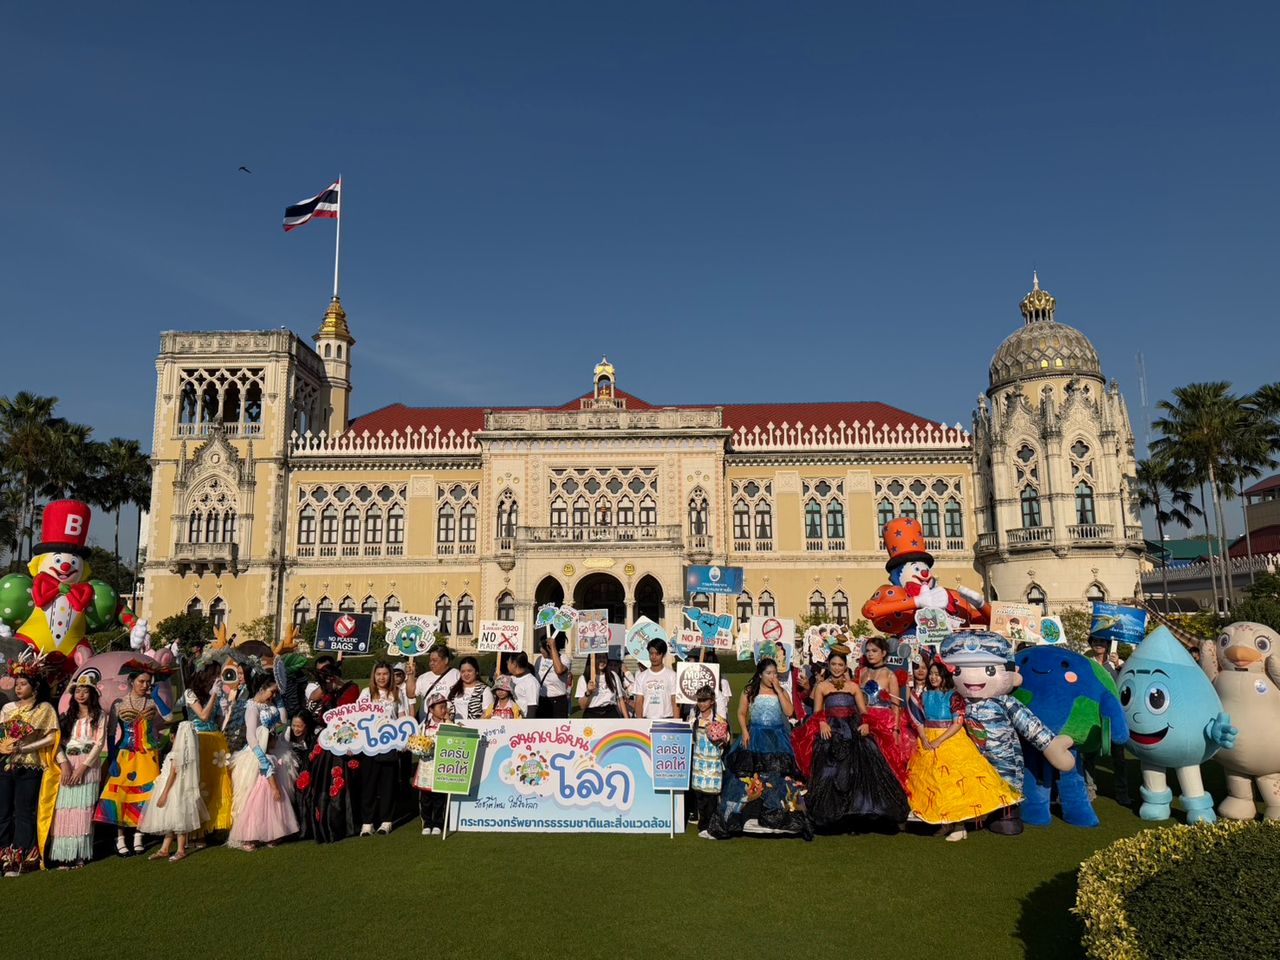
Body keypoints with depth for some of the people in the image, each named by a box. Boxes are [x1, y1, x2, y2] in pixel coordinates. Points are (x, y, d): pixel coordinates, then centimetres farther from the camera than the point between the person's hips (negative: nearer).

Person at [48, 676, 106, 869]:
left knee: (84, 809, -5)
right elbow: (58, 742, 3)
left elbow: (99, 743, -3)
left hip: (89, 765, -3)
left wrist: (83, 766, -12)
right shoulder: (68, 716, 14)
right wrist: (64, 763, -12)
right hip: (68, 765, 3)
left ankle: (81, 855, -3)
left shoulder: (99, 715, 5)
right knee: (64, 809, -3)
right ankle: (65, 855, -1)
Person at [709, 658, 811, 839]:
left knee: (778, 777, -2)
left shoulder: (782, 692, 8)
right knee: (749, 778, -5)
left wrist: (778, 690, -8)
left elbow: (789, 712, -7)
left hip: (777, 739, 1)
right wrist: (744, 732, -10)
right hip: (755, 737, -1)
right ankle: (748, 816, 1)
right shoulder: (749, 692, 4)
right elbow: (741, 713, 3)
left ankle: (778, 818, 6)